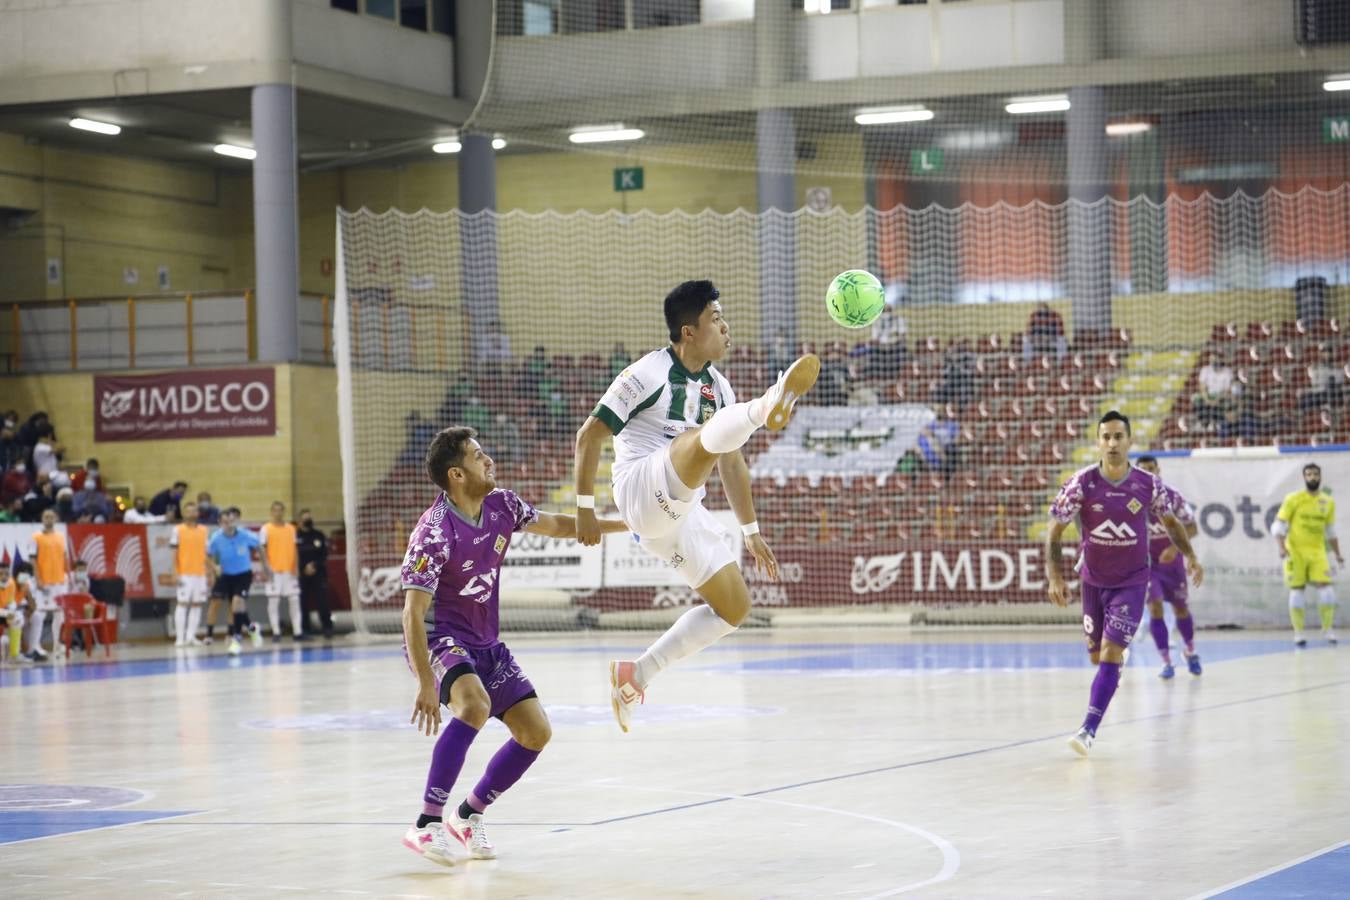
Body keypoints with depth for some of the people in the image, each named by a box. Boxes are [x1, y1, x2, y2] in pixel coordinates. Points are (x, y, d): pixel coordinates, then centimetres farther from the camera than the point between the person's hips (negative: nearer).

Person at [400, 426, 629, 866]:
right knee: (475, 705, -35)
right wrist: (426, 683, -32)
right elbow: (413, 613, -26)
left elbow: (557, 525, 15)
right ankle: (427, 824, -31)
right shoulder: (434, 532, -24)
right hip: (441, 638, -8)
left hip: (485, 643, 8)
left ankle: (468, 814, 18)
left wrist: (623, 524, 15)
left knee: (536, 732, 1)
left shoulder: (501, 507, -3)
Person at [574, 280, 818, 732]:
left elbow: (731, 462, 25)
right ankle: (770, 403, -68)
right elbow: (589, 435, -5)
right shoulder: (649, 374, -6)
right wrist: (584, 508, -7)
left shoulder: (718, 387, 17)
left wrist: (751, 531, 23)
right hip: (642, 493, -8)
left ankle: (636, 674, 12)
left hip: (682, 511, 8)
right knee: (709, 435, -34)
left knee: (734, 608, 5)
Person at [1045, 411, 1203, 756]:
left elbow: (1170, 521, 10)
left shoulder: (1148, 485, -11)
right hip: (1093, 581, 2)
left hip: (1132, 582, -2)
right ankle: (1120, 653, 54)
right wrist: (1055, 577, -15)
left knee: (1109, 654, -15)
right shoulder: (1081, 484, -14)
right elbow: (1054, 531, -6)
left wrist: (1190, 556, 3)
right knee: (1096, 656, 14)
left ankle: (1089, 731, -18)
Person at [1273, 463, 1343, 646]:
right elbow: (1278, 526, -5)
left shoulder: (1328, 502, 9)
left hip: (1317, 552, 3)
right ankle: (1298, 633, 9)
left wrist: (1338, 554, 19)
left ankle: (1327, 629, 7)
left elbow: (1330, 531, 20)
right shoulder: (1294, 500, -4)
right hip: (1295, 552, -3)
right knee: (1296, 591, -1)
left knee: (1326, 590, -8)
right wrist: (1282, 547, -18)